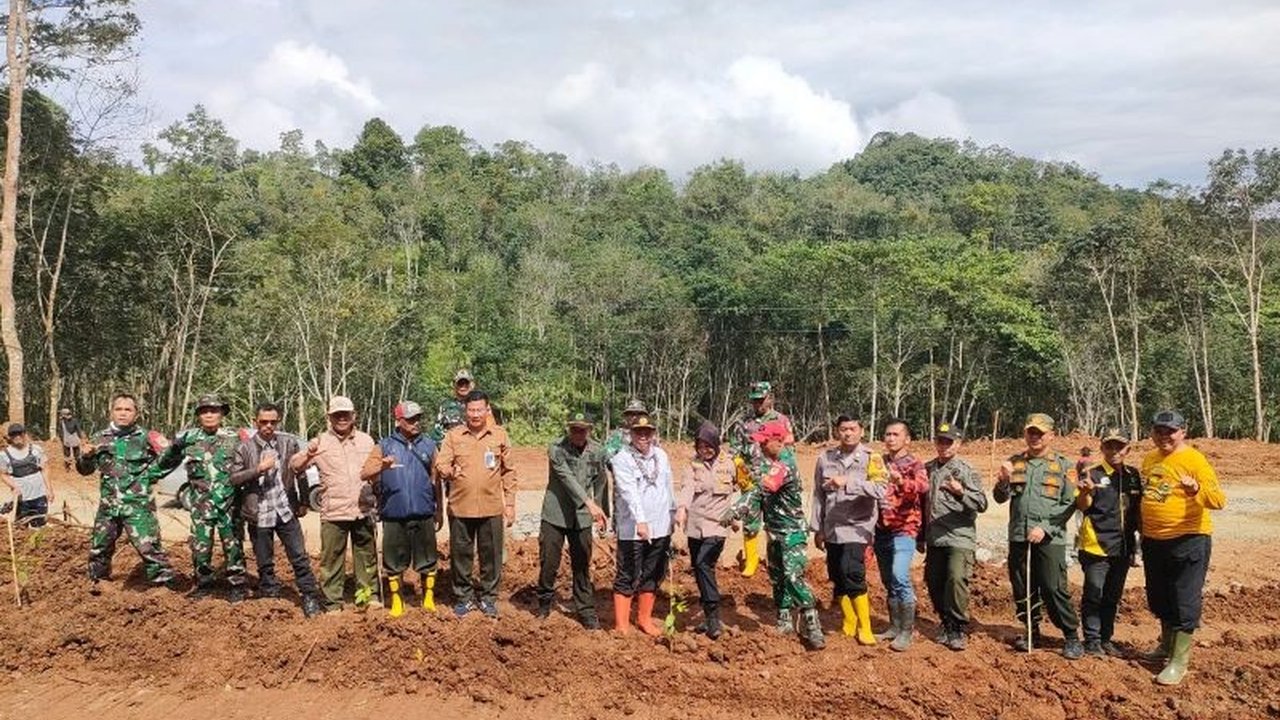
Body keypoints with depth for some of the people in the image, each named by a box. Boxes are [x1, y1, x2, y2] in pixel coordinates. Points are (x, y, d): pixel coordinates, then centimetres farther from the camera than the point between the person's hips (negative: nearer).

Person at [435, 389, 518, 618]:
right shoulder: (453, 436, 2)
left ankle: (488, 597, 23)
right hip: (460, 508, 0)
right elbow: (440, 464, -2)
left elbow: (508, 472, 8)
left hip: (492, 508, 0)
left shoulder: (500, 435, 4)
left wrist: (510, 504, 5)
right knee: (461, 554, 9)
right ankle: (463, 597, 24)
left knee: (491, 555, 7)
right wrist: (447, 471, -27)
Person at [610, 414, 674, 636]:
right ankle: (621, 625, 7)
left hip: (660, 528, 6)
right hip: (632, 530, -6)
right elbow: (630, 492, -23)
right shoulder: (622, 459, -11)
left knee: (653, 576, 14)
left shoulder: (661, 456, 8)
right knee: (628, 578, -1)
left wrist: (673, 513, 17)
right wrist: (640, 521, -32)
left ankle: (644, 618, 28)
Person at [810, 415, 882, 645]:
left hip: (857, 526, -5)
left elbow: (881, 489, -21)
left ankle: (865, 627, -4)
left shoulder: (870, 458, -6)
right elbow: (818, 495, 12)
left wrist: (847, 482, -28)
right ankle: (849, 623, 27)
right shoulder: (825, 458, 6)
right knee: (837, 577, 10)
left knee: (851, 573, -18)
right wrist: (817, 529, 12)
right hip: (832, 528, 5)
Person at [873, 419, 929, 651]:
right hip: (881, 530, 6)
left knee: (900, 576, -18)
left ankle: (907, 630, -11)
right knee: (888, 581, 11)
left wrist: (900, 481, -45)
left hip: (904, 530, -6)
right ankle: (895, 626, 21)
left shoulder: (914, 465, -3)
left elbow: (922, 486, -25)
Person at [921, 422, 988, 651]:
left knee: (956, 580, -17)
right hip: (934, 539, 6)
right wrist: (921, 536, 21)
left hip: (960, 539, -6)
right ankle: (947, 625, 24)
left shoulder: (966, 471, -3)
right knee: (934, 583, 8)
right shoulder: (927, 469, 14)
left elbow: (982, 503, -12)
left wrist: (961, 493, -30)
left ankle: (958, 630, -5)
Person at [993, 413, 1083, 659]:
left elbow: (1069, 504, -2)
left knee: (1054, 589, -7)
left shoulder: (1063, 465, 3)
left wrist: (1045, 528, -12)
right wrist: (1004, 480, -16)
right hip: (1018, 537, 4)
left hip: (1050, 539, -3)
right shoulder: (1014, 463, 10)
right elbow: (1000, 498, 6)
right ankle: (1031, 633, 25)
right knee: (1022, 590, 9)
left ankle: (1072, 637, 7)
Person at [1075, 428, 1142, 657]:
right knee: (1094, 594, -2)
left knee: (1113, 597, 14)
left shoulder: (1133, 475, 10)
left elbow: (1138, 508, 20)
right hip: (1096, 545, -6)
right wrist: (1086, 492, -36)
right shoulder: (1093, 473, -7)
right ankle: (1092, 641, 6)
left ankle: (1106, 640, 24)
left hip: (1123, 547, 6)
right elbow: (1082, 506, -15)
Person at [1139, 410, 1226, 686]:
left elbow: (1219, 500, -22)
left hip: (1188, 541, -7)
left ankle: (1179, 662, 4)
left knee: (1185, 602, -2)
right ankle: (1167, 645, 38)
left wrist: (1197, 489, -41)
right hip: (1153, 541, 7)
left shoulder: (1194, 460, -13)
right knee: (1158, 598, 19)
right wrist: (1142, 530, 19)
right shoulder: (1149, 459, 8)